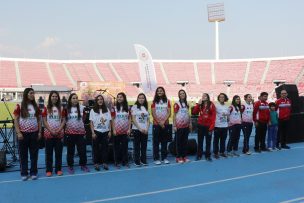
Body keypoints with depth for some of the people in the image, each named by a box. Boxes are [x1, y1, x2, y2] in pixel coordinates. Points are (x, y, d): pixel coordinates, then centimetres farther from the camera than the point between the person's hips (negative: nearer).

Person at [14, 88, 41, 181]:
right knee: (23, 154, 5)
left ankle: (34, 172, 17)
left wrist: (40, 132, 4)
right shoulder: (19, 106, -4)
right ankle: (24, 173, 15)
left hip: (34, 133, 3)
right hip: (23, 133, -3)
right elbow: (16, 120, -5)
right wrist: (18, 133, -12)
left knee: (34, 154, 7)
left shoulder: (36, 106, 7)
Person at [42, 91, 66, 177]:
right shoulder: (46, 108, 1)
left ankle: (58, 169, 12)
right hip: (49, 133, -1)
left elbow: (63, 121, 4)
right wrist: (51, 130, -13)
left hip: (59, 133, 2)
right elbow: (44, 121, -3)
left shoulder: (61, 108, 6)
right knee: (49, 152, 3)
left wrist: (59, 130, -10)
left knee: (59, 152, 5)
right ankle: (49, 170, 10)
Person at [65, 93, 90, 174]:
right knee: (70, 150, 7)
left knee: (82, 149, 5)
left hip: (80, 132, 1)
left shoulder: (81, 108, 2)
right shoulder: (66, 109, 0)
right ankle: (70, 166, 17)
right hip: (70, 133, -1)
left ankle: (83, 165, 19)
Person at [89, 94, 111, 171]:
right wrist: (93, 132, -9)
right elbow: (91, 122, -2)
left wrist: (110, 131, 1)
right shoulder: (93, 110, 0)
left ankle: (105, 163, 11)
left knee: (105, 147, 4)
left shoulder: (107, 110, 6)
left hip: (105, 132, 2)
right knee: (96, 148, 4)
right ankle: (96, 163, 10)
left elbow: (110, 121, 7)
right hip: (96, 132, -2)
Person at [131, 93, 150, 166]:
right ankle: (137, 161, 6)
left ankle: (143, 160, 15)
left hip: (145, 130, 4)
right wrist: (140, 128, -13)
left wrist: (147, 128, -4)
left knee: (144, 146, 6)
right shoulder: (134, 107, -1)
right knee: (137, 146, 1)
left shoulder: (146, 108, 12)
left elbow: (148, 120, 11)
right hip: (136, 129, -4)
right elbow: (133, 119, -7)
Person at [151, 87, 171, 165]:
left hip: (165, 124, 2)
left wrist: (164, 121, -11)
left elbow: (169, 113, 1)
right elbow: (153, 114, -4)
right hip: (156, 124, -2)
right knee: (156, 142, 1)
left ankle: (164, 157, 14)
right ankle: (156, 158, 5)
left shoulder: (167, 101, 7)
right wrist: (159, 122, -11)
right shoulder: (154, 102, 1)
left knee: (164, 141, 7)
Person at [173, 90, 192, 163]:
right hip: (179, 126, -6)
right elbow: (174, 115, -9)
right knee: (179, 141, 2)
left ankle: (184, 156, 18)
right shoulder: (177, 104, -8)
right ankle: (178, 157, 8)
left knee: (185, 141, 10)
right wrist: (174, 125, -14)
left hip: (186, 126, 6)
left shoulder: (186, 104, 11)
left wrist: (190, 123, 12)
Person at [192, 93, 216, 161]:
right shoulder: (200, 105, 7)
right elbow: (194, 112, -3)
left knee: (208, 141, 7)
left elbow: (213, 116, -6)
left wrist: (212, 126, -12)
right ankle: (199, 155, 17)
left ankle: (208, 156, 15)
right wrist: (198, 104, -11)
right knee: (200, 141, 8)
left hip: (208, 126, -3)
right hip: (200, 125, 3)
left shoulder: (211, 105, -4)